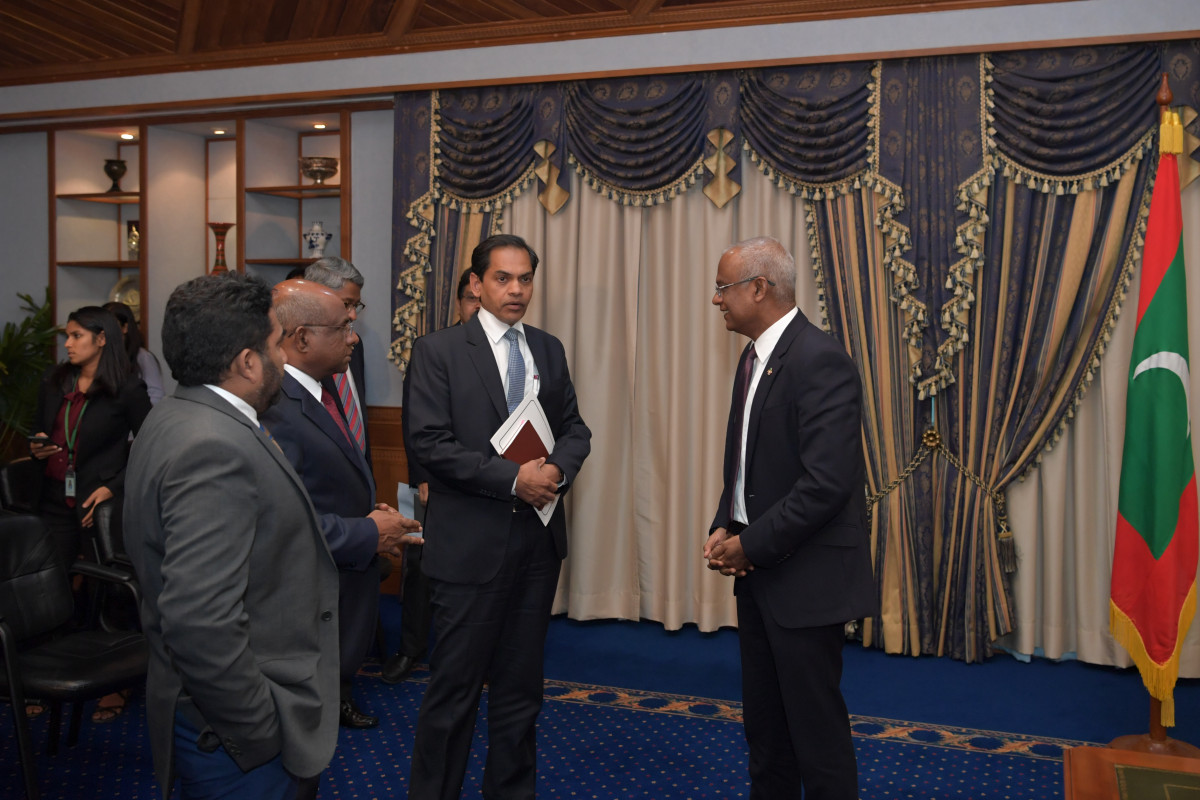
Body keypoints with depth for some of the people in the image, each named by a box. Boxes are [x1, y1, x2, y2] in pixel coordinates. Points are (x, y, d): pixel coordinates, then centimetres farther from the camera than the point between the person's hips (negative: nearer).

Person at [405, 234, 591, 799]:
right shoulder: (437, 351, -5)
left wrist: (559, 468, -11)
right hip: (471, 542, -5)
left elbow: (575, 429, 12)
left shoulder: (549, 350, 11)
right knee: (454, 687, 4)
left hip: (539, 540, 5)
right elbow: (429, 443, -14)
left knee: (521, 683, 16)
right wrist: (513, 479, -19)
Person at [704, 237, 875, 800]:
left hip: (804, 578, -9)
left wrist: (751, 546, -16)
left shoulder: (819, 360, -19)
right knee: (763, 724, 19)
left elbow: (827, 482, -25)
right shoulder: (754, 357, 11)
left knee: (816, 729, 4)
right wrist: (724, 529, 3)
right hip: (758, 571, 9)